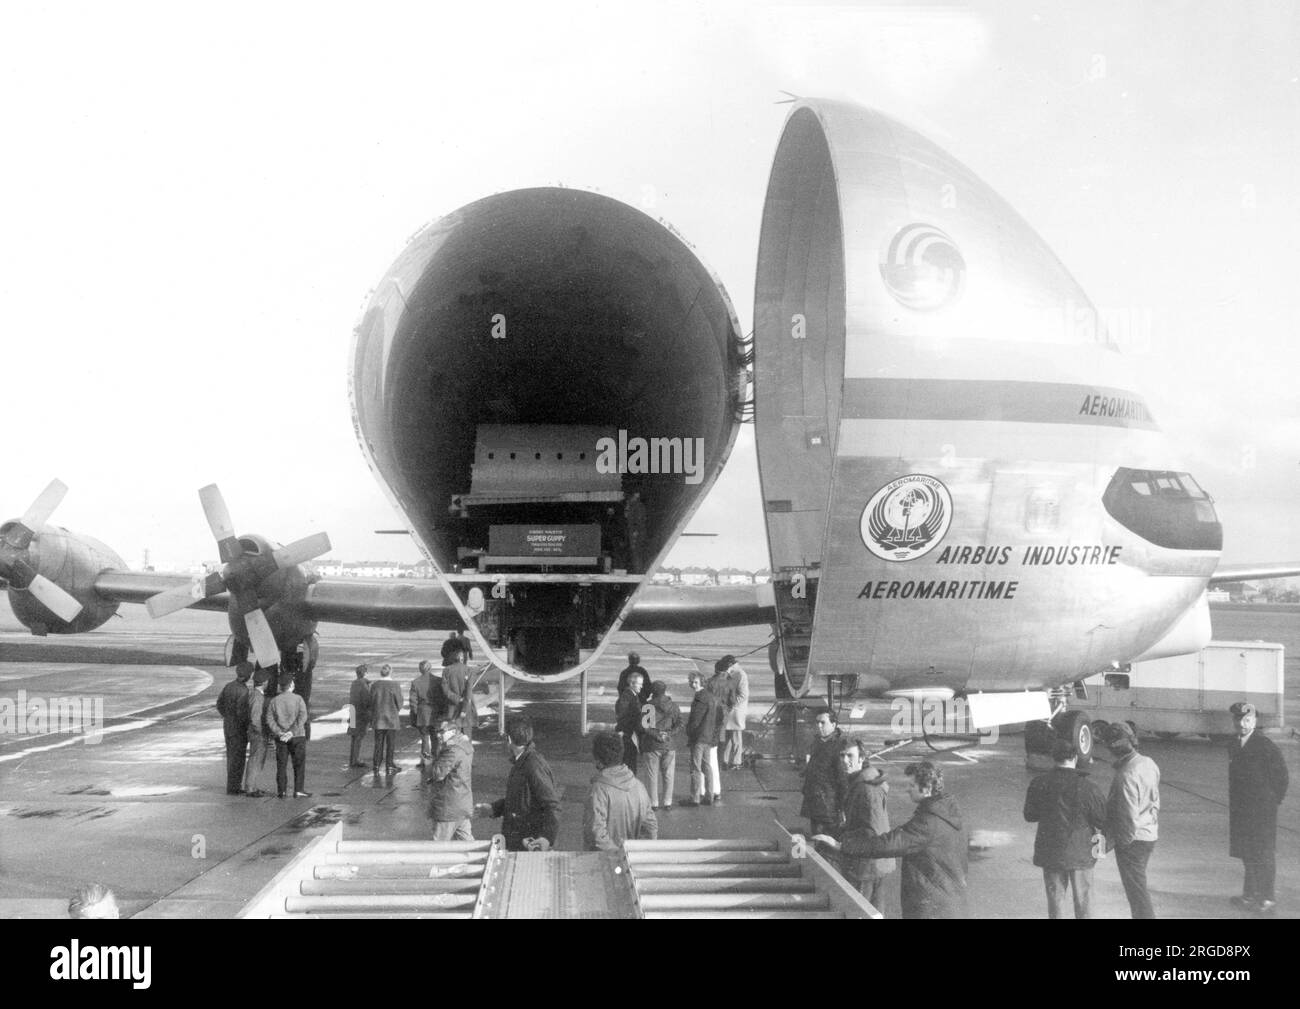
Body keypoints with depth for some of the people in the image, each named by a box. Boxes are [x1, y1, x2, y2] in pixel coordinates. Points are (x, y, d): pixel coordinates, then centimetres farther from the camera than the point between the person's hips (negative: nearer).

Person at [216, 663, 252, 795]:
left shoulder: (228, 686, 3)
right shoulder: (243, 690, -22)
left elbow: (219, 704, 11)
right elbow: (241, 712, -25)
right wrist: (247, 727, -12)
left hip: (227, 724, 8)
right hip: (239, 728, -8)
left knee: (231, 756, 16)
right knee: (237, 758, 1)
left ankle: (232, 785, 24)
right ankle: (233, 788, 5)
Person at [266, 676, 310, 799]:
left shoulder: (273, 701, 4)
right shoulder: (298, 699, -4)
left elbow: (269, 720, -6)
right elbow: (302, 717, -15)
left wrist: (279, 733, -12)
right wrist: (292, 732, -17)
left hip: (280, 738, 3)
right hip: (297, 736, -2)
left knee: (281, 765, 8)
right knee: (299, 764, 3)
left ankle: (281, 791, 8)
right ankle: (299, 790, -1)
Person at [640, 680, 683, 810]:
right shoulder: (673, 706, 1)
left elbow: (642, 726, -11)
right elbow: (679, 724, -4)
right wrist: (669, 734, -7)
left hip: (652, 745, -2)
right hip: (669, 745, 2)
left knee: (653, 775, 5)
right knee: (668, 774, 11)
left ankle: (654, 803, 6)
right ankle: (667, 802, 13)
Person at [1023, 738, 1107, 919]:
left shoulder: (1039, 784, -8)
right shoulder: (1088, 788, -16)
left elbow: (1029, 815, 3)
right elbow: (1103, 821, -9)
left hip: (1049, 852, 2)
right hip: (1080, 852, -2)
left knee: (1055, 901, 12)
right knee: (1082, 903, 12)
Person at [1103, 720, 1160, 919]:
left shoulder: (1126, 776, -26)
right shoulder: (1149, 764, -1)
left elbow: (1128, 816, -23)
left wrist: (1122, 840, -9)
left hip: (1133, 840, -8)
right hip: (1150, 834, 8)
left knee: (1136, 890, 4)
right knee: (1138, 886, 23)